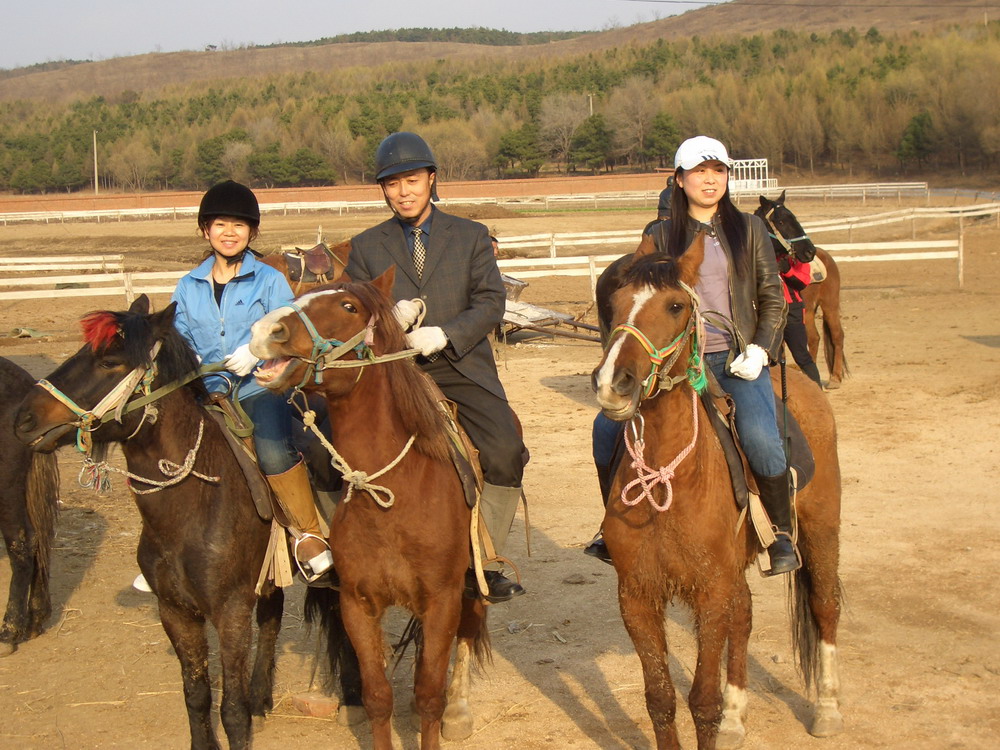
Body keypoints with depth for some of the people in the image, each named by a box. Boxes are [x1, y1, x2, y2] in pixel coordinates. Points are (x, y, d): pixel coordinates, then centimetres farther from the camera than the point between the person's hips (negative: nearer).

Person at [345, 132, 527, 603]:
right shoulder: (365, 247, 15)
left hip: (462, 366, 0)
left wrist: (444, 334, -14)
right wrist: (390, 320, -14)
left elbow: (491, 302, 3)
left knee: (505, 449, -21)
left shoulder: (470, 236, 14)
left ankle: (484, 563, -7)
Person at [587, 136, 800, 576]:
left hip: (737, 358, -2)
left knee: (760, 439, -29)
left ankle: (783, 535, -7)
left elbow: (772, 297, 9)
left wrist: (760, 350, -6)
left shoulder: (749, 230, 10)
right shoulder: (661, 236, 11)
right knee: (607, 426, -15)